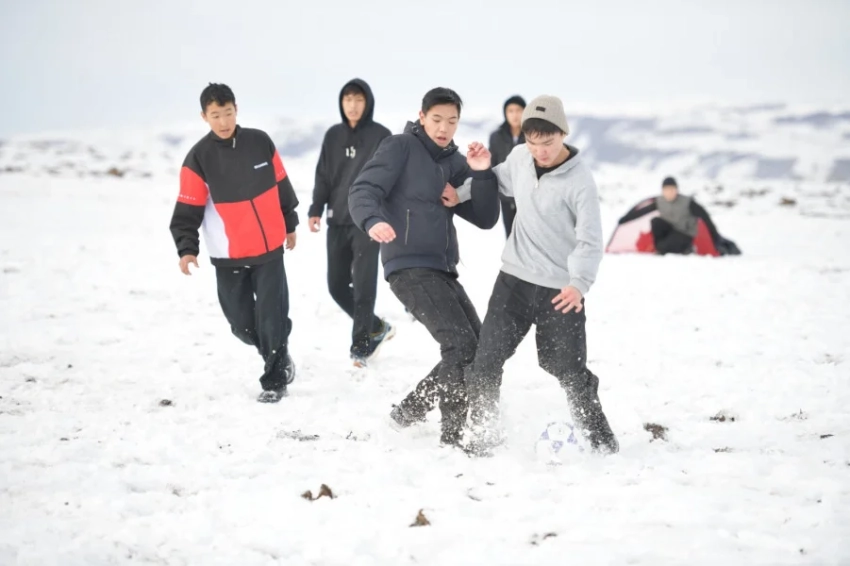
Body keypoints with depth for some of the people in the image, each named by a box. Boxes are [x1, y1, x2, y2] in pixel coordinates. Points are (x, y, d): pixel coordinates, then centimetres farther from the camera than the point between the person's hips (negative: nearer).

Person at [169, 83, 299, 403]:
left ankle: (274, 380, 9)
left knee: (271, 316, -5)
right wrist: (187, 248, -20)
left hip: (270, 248, 0)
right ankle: (278, 356, 32)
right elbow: (188, 210, -8)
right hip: (228, 256, 0)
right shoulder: (199, 158, -8)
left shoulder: (260, 142, -1)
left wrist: (290, 224, 19)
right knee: (242, 322, 5)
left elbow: (281, 184, 12)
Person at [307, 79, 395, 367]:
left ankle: (361, 343, 1)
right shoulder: (333, 135, 10)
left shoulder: (380, 135, -3)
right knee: (337, 284, 6)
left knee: (363, 284, -9)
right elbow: (323, 175, 12)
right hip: (338, 221, 5)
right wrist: (316, 209, 3)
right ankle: (377, 328, 23)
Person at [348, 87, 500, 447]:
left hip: (443, 270, 8)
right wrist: (373, 221, -33)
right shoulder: (401, 147, -1)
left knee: (478, 350, 10)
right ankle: (455, 435, -10)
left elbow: (485, 219, 9)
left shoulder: (455, 163, 16)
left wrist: (482, 174, -6)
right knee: (461, 346, -19)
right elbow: (363, 191, -12)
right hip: (409, 267, -8)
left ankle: (409, 411, 22)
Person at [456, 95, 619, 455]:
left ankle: (600, 439, 21)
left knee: (569, 369, 2)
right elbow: (499, 182, 22)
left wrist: (579, 283, -35)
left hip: (561, 290, -4)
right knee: (486, 358, -4)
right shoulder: (519, 157, 0)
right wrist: (461, 193, 7)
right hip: (514, 278, 4)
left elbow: (590, 241, -19)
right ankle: (482, 433, 12)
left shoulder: (580, 181, -17)